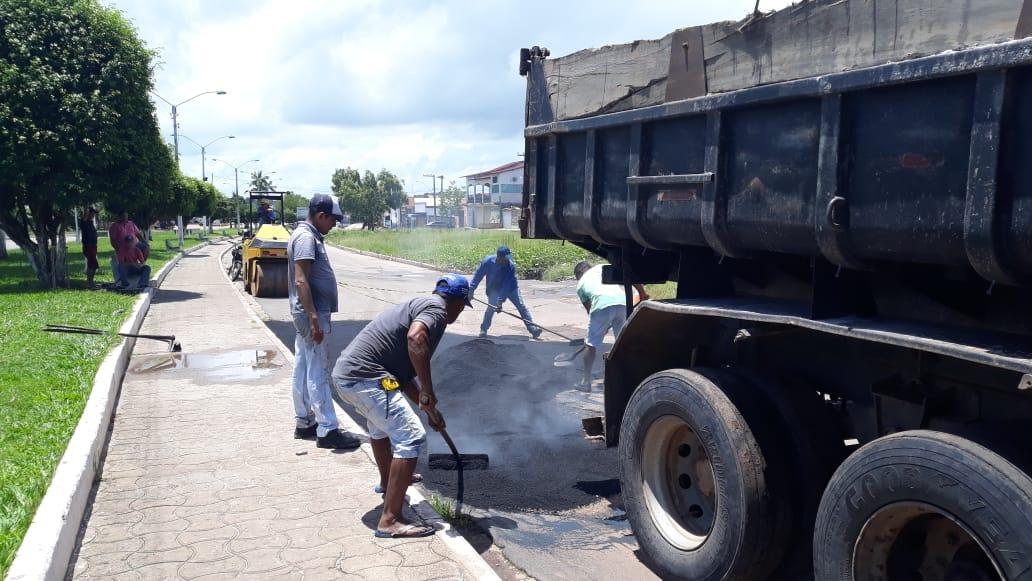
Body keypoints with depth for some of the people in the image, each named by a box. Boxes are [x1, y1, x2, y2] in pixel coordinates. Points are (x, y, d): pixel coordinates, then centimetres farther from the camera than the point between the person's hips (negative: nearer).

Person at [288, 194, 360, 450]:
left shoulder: (308, 236, 16)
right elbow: (301, 281, -23)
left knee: (303, 370, 14)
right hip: (311, 314, -10)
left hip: (307, 315, 10)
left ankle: (304, 423, 23)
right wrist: (314, 319, -26)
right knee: (318, 373, -8)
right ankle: (327, 431, -5)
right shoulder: (306, 237, -15)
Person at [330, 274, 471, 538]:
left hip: (344, 373, 11)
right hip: (364, 376, -11)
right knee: (411, 436, -11)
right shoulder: (436, 308, -5)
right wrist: (428, 391, -20)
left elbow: (404, 372, 28)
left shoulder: (419, 305, 24)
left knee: (381, 421, 35)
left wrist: (429, 408, 29)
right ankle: (390, 520, -12)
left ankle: (388, 483, 56)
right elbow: (415, 338, -29)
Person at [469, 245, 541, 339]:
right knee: (491, 307, -18)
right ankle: (484, 329, -1)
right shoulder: (487, 262, -25)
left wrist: (500, 301, -36)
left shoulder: (511, 266, -29)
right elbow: (478, 275, -13)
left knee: (521, 306, -8)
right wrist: (471, 289, -17)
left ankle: (532, 328, -6)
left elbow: (507, 285, -31)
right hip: (494, 289, 0)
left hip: (511, 288, 0)